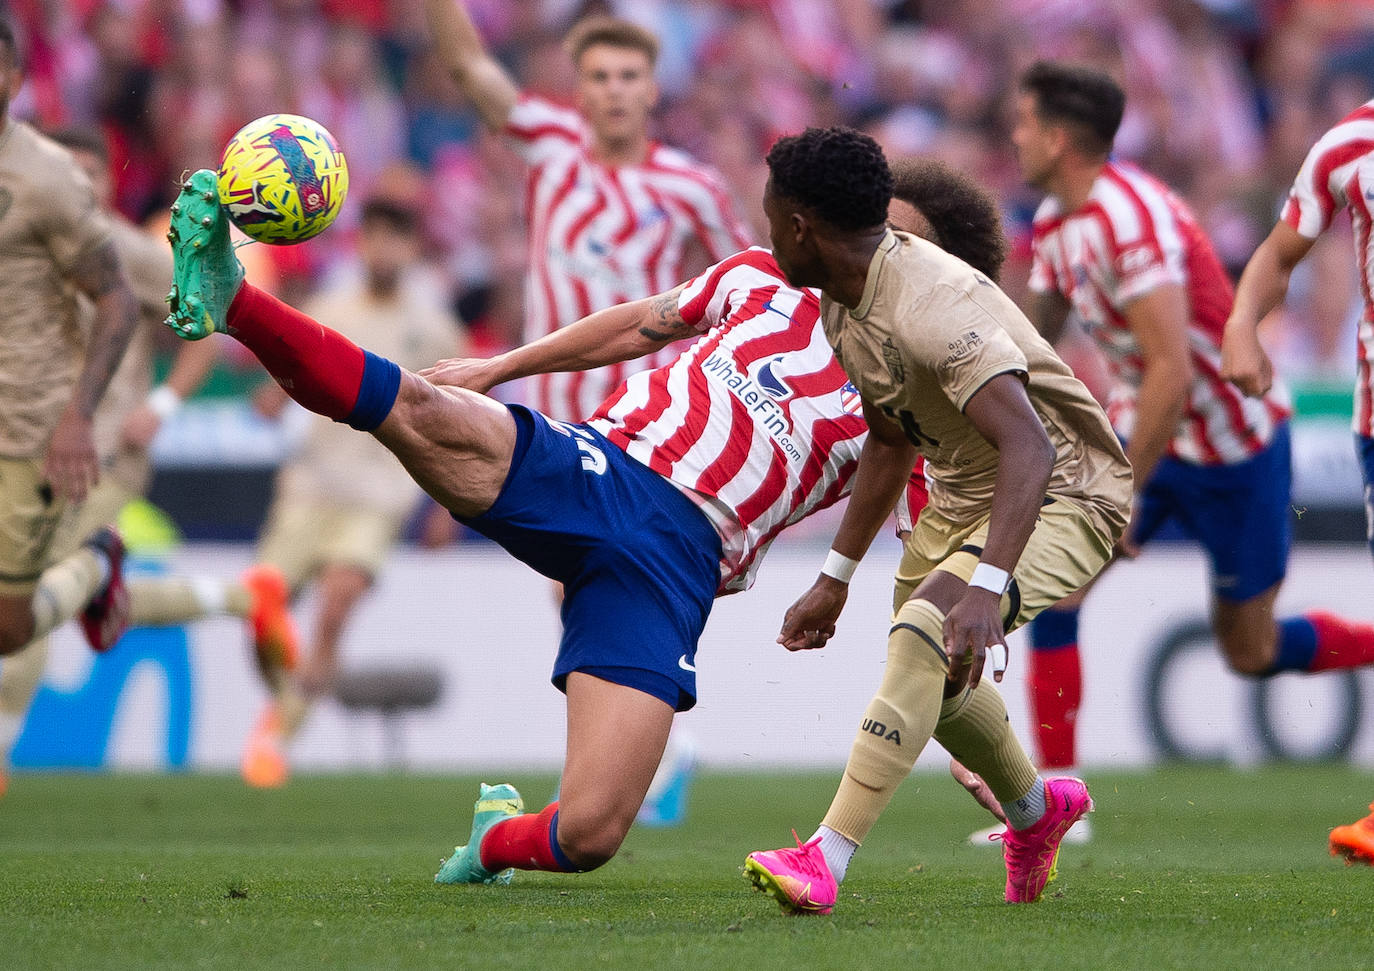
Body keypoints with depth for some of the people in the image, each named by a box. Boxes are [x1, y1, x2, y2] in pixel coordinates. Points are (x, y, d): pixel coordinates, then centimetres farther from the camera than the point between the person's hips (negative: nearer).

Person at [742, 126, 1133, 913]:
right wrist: (835, 579, 16)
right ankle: (1035, 808, 54)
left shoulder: (932, 309, -32)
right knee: (929, 671, 25)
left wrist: (986, 587, -55)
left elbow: (1029, 449, -44)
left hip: (1064, 498, -10)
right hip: (962, 493, 10)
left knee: (924, 636, -31)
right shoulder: (844, 304, -1)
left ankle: (825, 862, -34)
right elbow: (890, 441, 15)